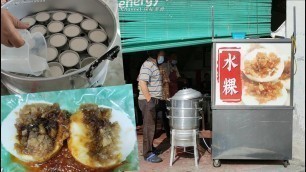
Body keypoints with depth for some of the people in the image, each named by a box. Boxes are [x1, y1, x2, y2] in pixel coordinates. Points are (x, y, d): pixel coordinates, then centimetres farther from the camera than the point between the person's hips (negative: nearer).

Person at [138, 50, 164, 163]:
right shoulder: (148, 65, -16)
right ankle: (148, 154, -1)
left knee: (150, 126, 17)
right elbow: (142, 83, -24)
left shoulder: (152, 65, 15)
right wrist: (149, 99, -22)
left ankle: (150, 148, 28)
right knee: (149, 127, -6)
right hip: (148, 101, -10)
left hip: (152, 100, 10)